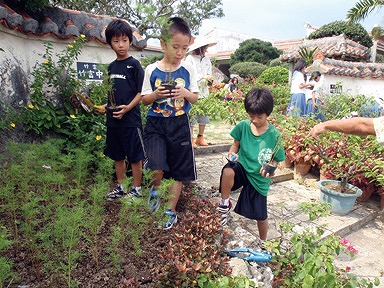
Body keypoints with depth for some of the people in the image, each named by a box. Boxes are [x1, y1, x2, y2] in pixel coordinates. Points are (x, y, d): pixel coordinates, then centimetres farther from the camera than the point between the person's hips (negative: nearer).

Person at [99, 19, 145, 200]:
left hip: (130, 119, -6)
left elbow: (141, 93, -9)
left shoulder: (134, 65, -5)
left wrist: (128, 107, -20)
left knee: (135, 157, 3)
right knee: (118, 156, 15)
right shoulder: (111, 67, 13)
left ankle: (136, 189, 18)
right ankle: (120, 188, 30)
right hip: (113, 119, 7)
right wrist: (106, 106, 3)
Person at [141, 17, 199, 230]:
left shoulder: (188, 70, 2)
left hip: (179, 124, 2)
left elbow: (195, 98, 7)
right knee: (157, 170, -17)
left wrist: (185, 93, -14)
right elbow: (144, 99, 5)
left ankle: (171, 211, 29)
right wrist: (156, 95, -16)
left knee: (179, 172, 8)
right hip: (155, 124, -1)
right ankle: (154, 191, 20)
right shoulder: (152, 70, -1)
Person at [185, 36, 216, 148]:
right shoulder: (190, 58, -4)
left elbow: (209, 74, 16)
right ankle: (191, 139, 6)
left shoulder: (207, 59, 14)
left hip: (204, 92, 6)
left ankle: (200, 137, 21)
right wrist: (203, 77, -14)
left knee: (204, 115, 7)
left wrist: (209, 79, -6)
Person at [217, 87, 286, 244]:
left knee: (261, 216, 12)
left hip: (259, 178, 0)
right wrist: (232, 153, -16)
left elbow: (276, 160, -4)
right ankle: (225, 203, -8)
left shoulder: (274, 135, -13)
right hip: (242, 167, 1)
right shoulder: (243, 126, -8)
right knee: (228, 171, -37)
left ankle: (263, 242, 45)